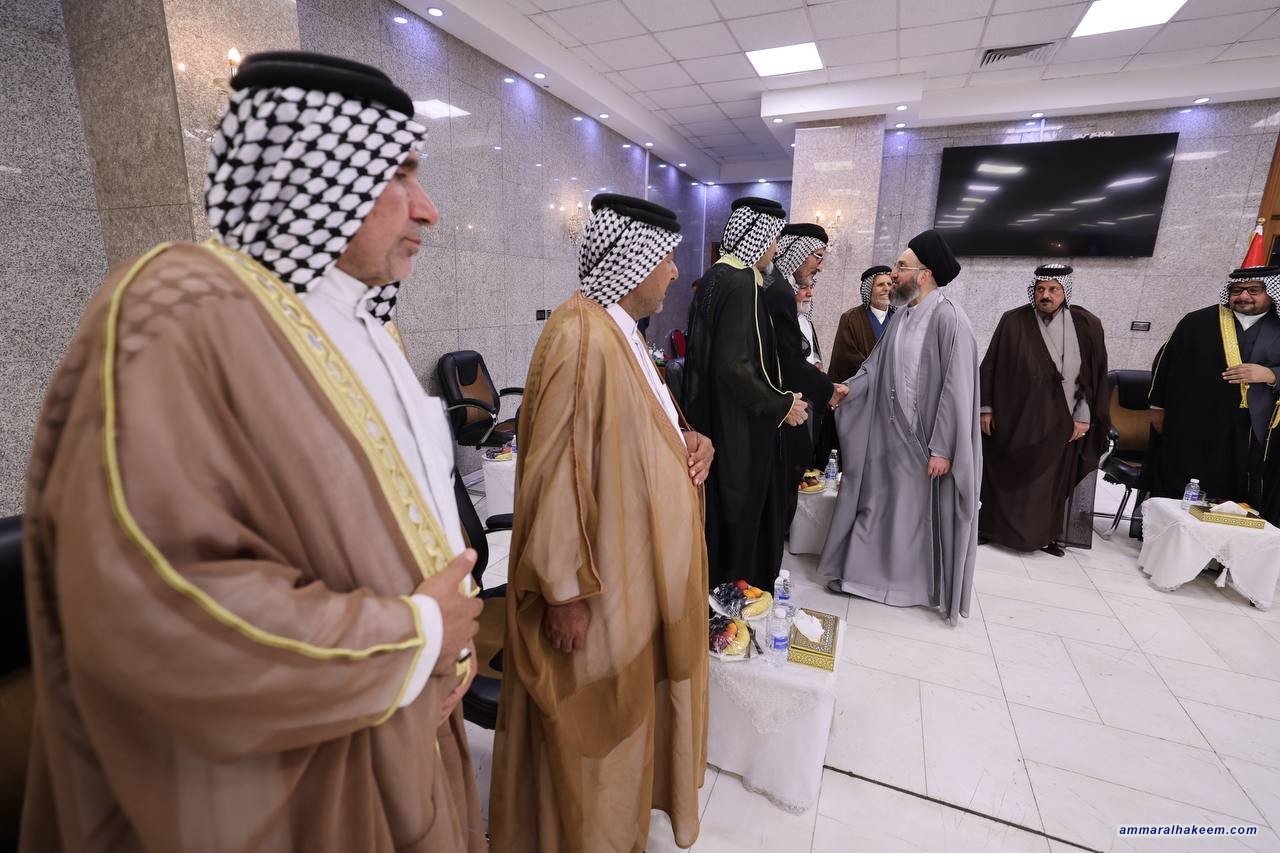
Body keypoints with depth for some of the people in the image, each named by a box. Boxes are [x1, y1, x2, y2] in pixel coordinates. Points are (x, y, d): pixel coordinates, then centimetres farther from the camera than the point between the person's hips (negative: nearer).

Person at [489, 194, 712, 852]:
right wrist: (566, 591, -20)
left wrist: (688, 441, -1)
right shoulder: (581, 337, -22)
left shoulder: (619, 330, 9)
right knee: (592, 725, 13)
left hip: (636, 567, 10)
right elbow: (557, 473, -24)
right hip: (596, 582, -10)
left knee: (627, 709, 27)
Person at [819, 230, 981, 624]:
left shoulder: (948, 318, -16)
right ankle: (865, 569, 30)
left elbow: (956, 388, -19)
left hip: (925, 440, -7)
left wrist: (943, 448, -19)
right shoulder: (903, 315, 8)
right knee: (878, 502, 14)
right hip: (890, 433, 7)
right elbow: (873, 368, 10)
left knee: (923, 511, 9)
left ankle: (924, 582, 30)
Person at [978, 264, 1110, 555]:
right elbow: (990, 366, -2)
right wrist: (986, 407, -4)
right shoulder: (1013, 321, -5)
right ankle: (990, 526, 20)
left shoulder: (1087, 325, -1)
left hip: (1059, 421, 2)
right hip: (1013, 418, -1)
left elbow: (1096, 375, 4)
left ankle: (1044, 535, 25)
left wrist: (1084, 416, 0)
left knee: (1051, 481, 10)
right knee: (1003, 475, 7)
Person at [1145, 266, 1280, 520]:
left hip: (1249, 434, 2)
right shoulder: (1198, 322, 1)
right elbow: (1165, 361, 5)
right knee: (1176, 495, 5)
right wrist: (1158, 407, 4)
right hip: (1190, 427, -2)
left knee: (1230, 498, 7)